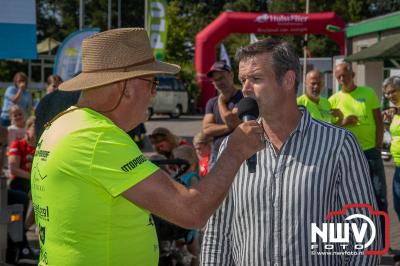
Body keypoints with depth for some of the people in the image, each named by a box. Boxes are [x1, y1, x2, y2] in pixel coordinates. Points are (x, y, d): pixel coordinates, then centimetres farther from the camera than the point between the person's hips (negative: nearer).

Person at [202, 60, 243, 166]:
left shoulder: (242, 99, -4)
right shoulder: (212, 102, 14)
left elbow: (231, 121, -16)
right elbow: (206, 129, 2)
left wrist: (221, 101, -1)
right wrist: (230, 127, -10)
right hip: (216, 156, 6)